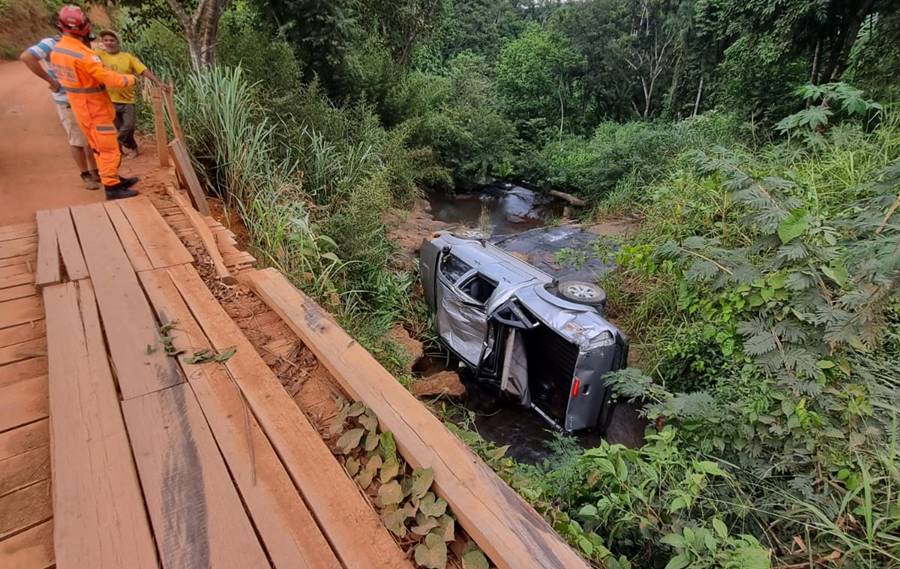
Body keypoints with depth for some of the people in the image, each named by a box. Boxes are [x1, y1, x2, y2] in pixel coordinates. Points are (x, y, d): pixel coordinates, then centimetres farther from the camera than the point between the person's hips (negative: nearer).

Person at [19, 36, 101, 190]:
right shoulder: (51, 44, -10)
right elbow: (26, 57, -21)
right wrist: (50, 80, -19)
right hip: (68, 103, -6)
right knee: (78, 141, 3)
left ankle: (95, 172, 23)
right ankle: (85, 175, 14)